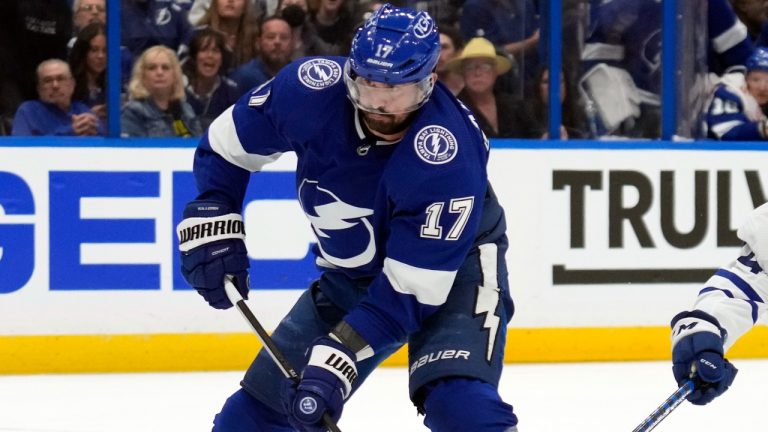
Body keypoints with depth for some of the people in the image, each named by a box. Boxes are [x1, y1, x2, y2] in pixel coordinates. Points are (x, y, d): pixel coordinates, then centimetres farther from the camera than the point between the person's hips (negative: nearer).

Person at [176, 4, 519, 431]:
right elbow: (228, 144, -4)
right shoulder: (311, 87, -23)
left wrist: (337, 361, -39)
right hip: (352, 274, 5)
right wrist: (212, 229, -13)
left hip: (455, 267, -5)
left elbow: (409, 289, -33)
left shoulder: (448, 159, -35)